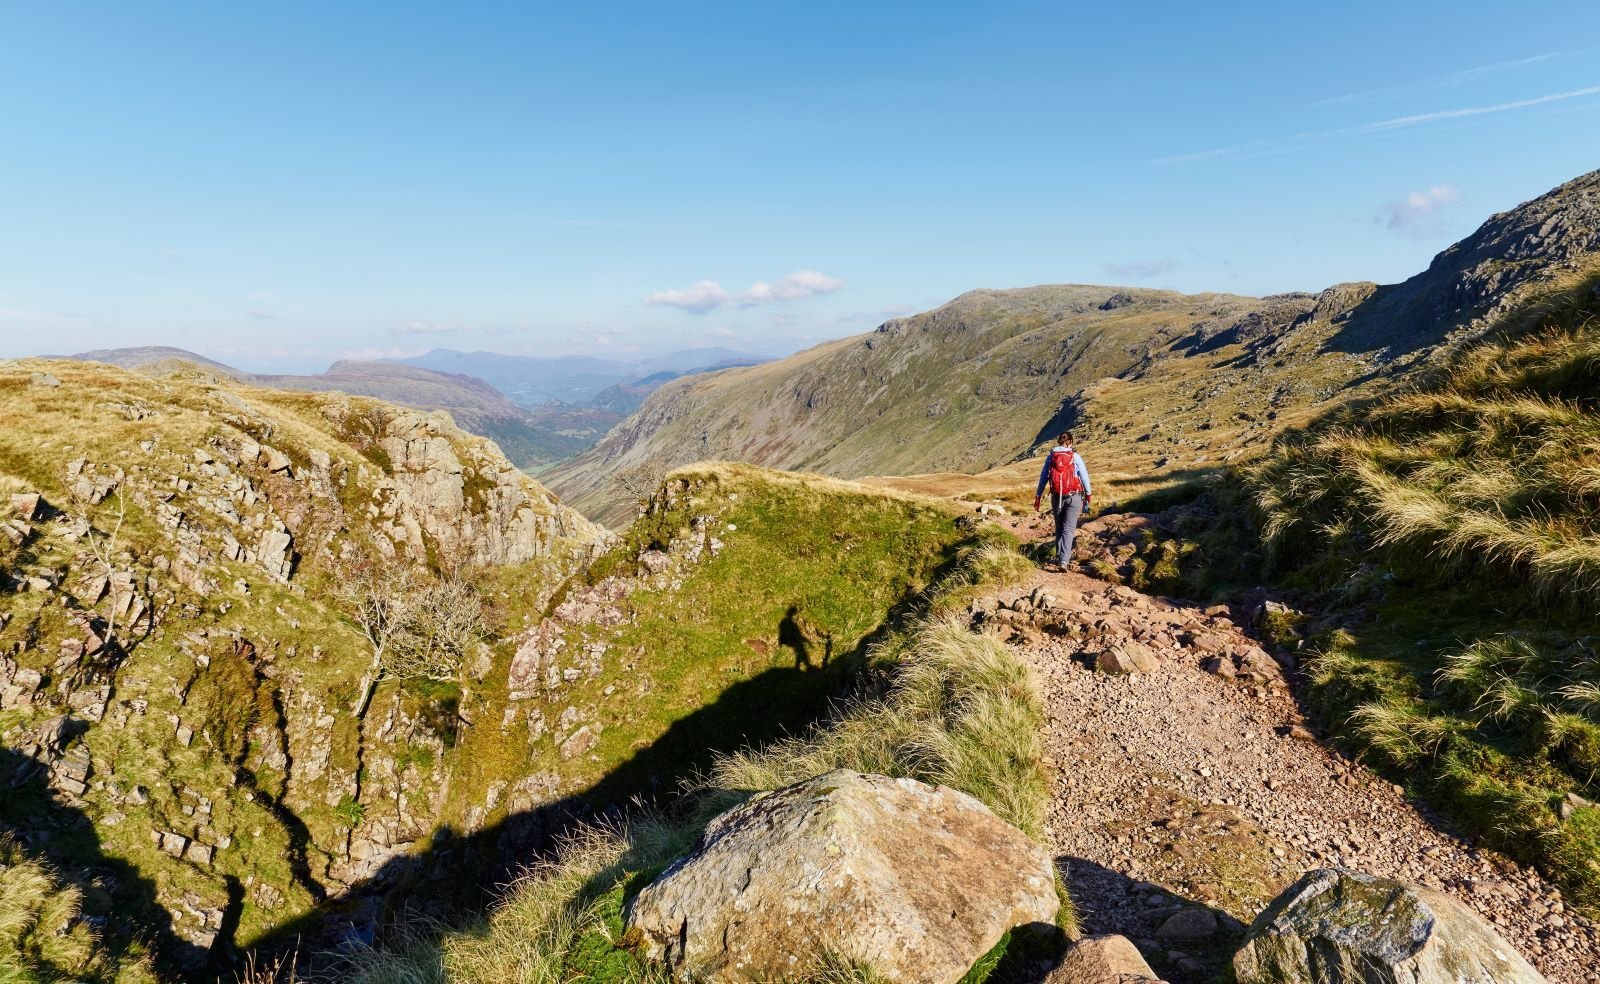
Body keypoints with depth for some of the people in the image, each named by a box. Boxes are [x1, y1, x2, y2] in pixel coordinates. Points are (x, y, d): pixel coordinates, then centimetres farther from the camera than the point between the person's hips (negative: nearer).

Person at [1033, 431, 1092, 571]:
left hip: (1056, 497, 2)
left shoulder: (1050, 456, 2)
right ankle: (1064, 560, -15)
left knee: (1059, 528, 19)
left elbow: (1043, 477, 4)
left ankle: (1059, 557, 24)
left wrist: (1038, 497, 10)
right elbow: (1084, 476, -2)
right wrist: (1088, 494, 12)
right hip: (1074, 497, -2)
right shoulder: (1075, 456, -4)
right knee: (1068, 529, -3)